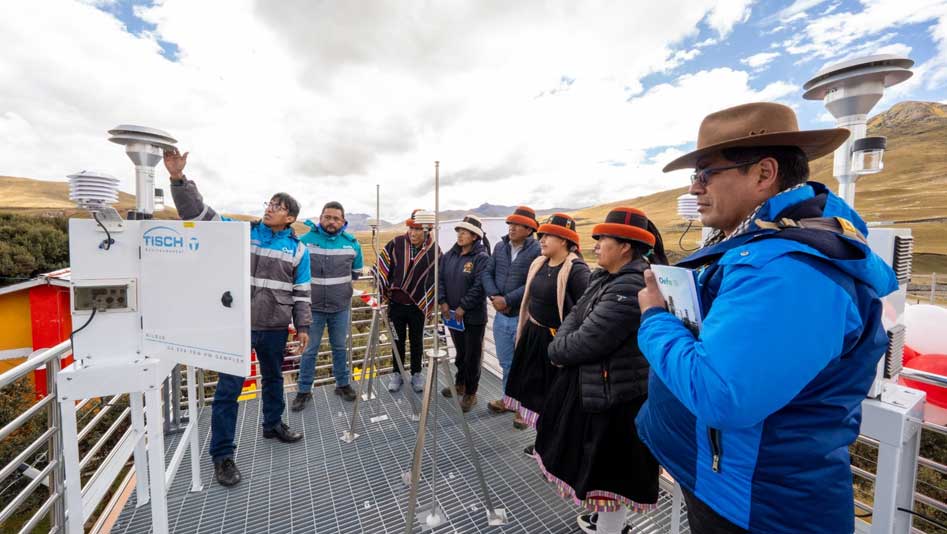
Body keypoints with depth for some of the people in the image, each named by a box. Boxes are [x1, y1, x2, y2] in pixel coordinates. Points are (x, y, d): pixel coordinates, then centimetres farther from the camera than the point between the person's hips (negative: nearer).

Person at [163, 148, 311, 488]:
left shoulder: (297, 249, 1)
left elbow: (301, 291, 4)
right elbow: (198, 213, -6)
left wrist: (303, 326, 3)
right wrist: (179, 178, -20)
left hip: (276, 328, 2)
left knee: (273, 377, 20)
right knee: (229, 388, 3)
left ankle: (273, 424, 44)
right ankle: (222, 455, 18)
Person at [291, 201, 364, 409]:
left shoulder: (352, 243, -1)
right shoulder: (305, 240, -9)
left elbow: (357, 271, 16)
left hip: (341, 308, 2)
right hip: (313, 307, -2)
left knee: (340, 348, 15)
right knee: (309, 350, 9)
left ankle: (343, 384, 31)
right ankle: (304, 391, 26)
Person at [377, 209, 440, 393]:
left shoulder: (434, 250, -10)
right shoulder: (396, 243, -8)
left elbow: (437, 280, -4)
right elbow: (383, 264, 2)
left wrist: (428, 305, -4)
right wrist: (383, 289, 1)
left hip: (418, 305, -1)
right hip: (396, 303, 1)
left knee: (416, 341, 14)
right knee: (398, 340, 15)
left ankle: (416, 374, 32)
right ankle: (397, 374, 32)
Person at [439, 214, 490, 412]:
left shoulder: (481, 258, -13)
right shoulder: (449, 256, 6)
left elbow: (479, 286, -20)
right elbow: (441, 279, 6)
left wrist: (463, 307, -20)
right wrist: (443, 302, -7)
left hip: (473, 316, -6)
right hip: (453, 314, 6)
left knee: (472, 356, 7)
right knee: (459, 352, 22)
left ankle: (470, 394, 22)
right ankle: (459, 384, 41)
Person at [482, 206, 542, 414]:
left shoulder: (537, 250, -14)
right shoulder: (500, 246, 6)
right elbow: (487, 273, 5)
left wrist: (507, 299, -20)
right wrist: (493, 296, -11)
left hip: (524, 317, -5)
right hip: (501, 315, 6)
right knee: (506, 362, 20)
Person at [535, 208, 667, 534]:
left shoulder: (631, 287, -27)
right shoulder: (604, 277, 6)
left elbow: (588, 341, -27)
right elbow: (575, 315, 9)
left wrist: (556, 350, -9)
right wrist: (563, 344, -10)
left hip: (614, 398, -10)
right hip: (592, 388, 10)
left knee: (608, 468, 11)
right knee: (596, 464, 28)